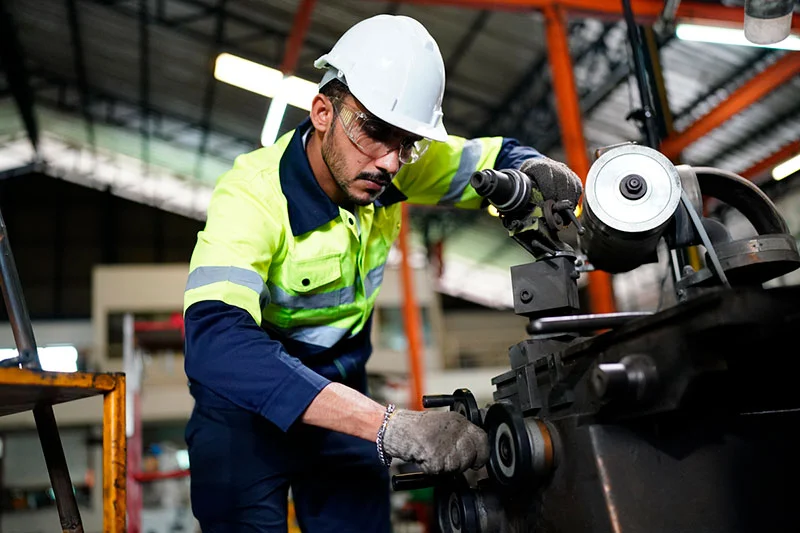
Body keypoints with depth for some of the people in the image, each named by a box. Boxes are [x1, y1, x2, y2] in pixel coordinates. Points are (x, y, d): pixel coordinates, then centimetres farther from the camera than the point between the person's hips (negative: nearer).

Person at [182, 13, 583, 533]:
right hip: (248, 394, -4)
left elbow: (500, 158, 1)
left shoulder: (394, 162, -13)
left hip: (340, 389, 4)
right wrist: (388, 425, -52)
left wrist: (537, 174, -26)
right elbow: (214, 343, -43)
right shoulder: (252, 193, -29)